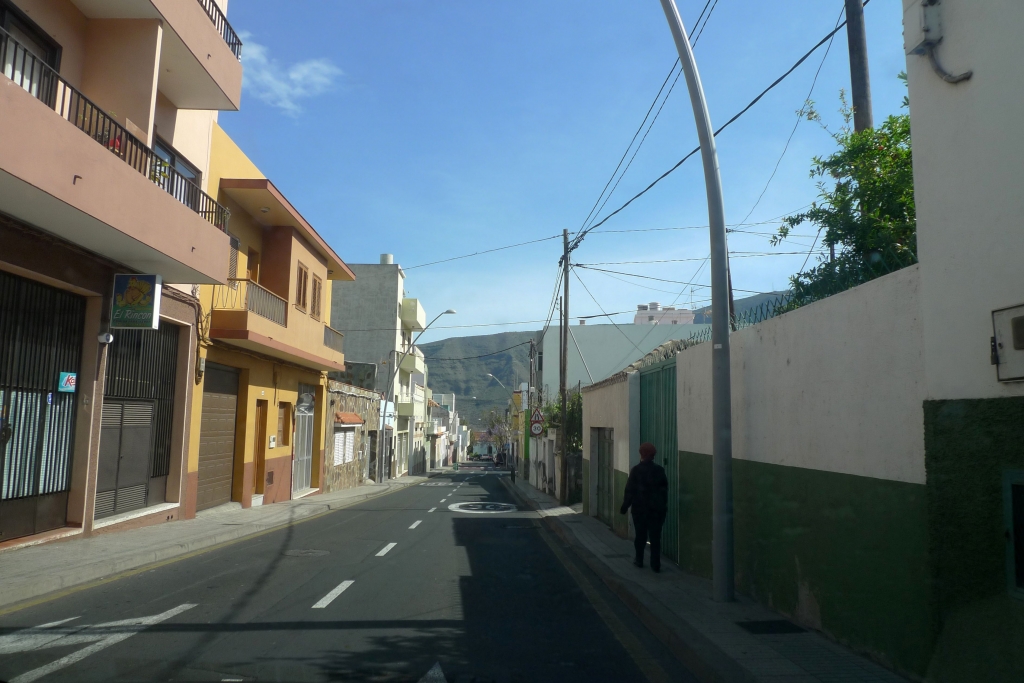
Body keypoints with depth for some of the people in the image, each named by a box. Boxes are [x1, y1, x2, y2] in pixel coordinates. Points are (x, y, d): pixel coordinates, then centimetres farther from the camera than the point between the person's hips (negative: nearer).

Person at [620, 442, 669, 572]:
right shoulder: (659, 470, -2)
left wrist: (624, 507, -2)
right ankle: (656, 564, 2)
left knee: (640, 535, 12)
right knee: (655, 536, 3)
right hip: (657, 508, 1)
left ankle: (639, 560, 20)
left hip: (640, 508, -1)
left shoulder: (636, 470, -9)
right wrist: (664, 505, 12)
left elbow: (629, 491, -9)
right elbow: (664, 489, 2)